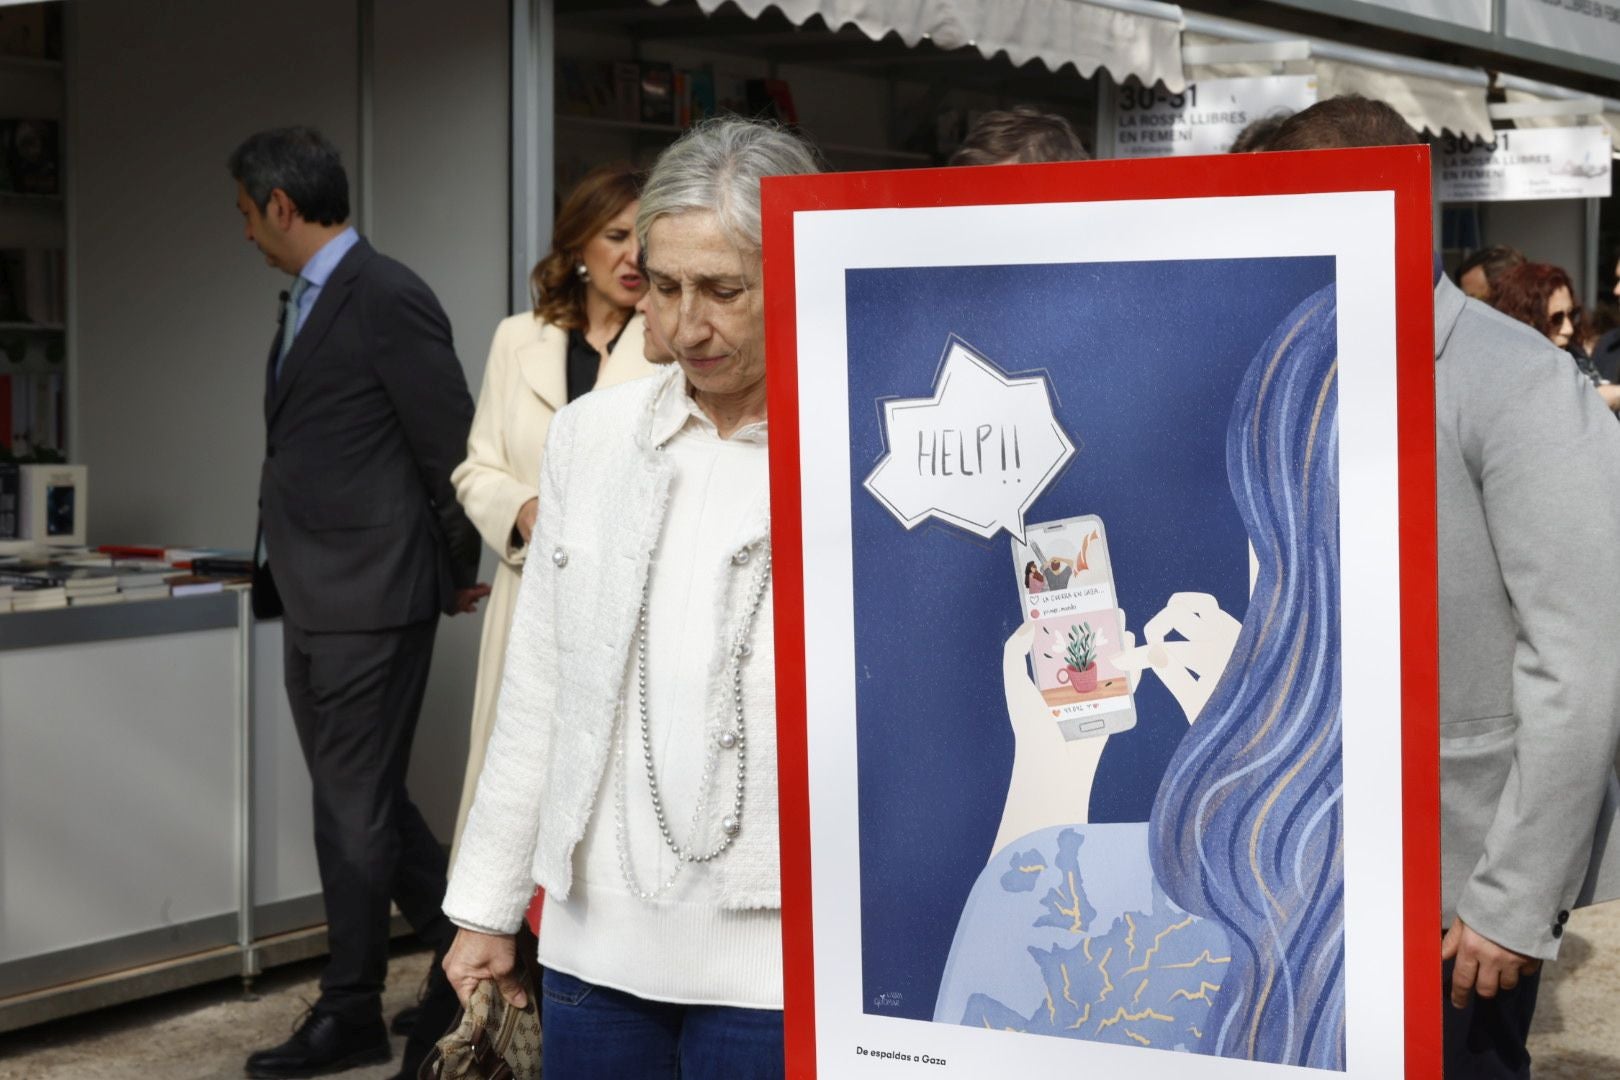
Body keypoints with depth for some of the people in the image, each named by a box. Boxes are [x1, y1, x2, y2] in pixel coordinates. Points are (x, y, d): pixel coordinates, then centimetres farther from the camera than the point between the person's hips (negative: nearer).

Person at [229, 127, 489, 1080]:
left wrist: (458, 573, -3)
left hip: (369, 602, -9)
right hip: (312, 603, 9)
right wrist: (278, 572, 17)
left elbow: (454, 447, -13)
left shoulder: (389, 300, -15)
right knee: (363, 796, 16)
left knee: (355, 806, 0)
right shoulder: (307, 301, 14)